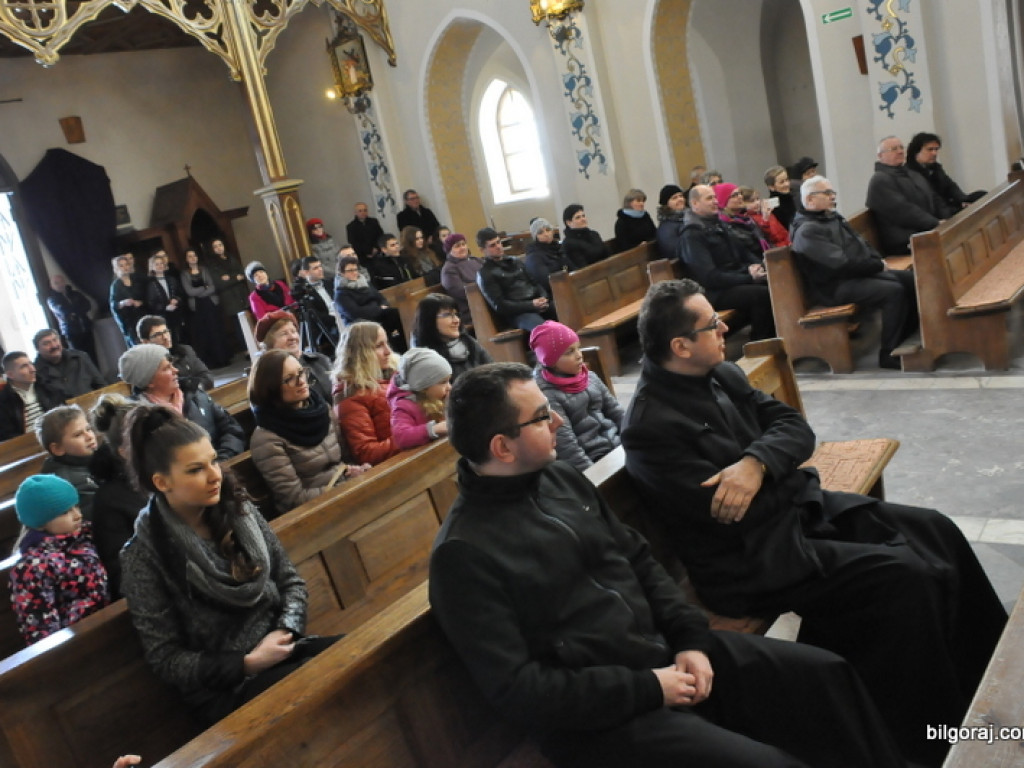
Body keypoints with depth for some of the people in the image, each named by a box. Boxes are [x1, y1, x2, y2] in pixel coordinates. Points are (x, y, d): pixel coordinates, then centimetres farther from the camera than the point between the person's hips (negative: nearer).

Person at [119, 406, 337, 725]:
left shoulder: (238, 510, 3)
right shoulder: (145, 555, -10)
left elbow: (291, 581, 9)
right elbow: (165, 659, -7)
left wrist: (286, 630, -9)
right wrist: (247, 664, -17)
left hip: (282, 648, 5)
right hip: (226, 689, -5)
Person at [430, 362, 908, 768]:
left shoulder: (561, 479, 4)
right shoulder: (464, 553, -19)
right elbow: (516, 689, -20)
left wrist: (690, 637, -3)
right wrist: (647, 689, -18)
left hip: (665, 651, 7)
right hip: (597, 716, -7)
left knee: (825, 674, 2)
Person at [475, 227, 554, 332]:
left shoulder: (514, 261, 21)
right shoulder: (485, 274, 2)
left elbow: (535, 283, 22)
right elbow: (499, 306, -6)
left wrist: (543, 298, -2)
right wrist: (532, 305, -14)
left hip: (537, 304, 6)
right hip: (517, 313, -6)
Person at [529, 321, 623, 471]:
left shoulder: (589, 377, 9)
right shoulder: (545, 395, -13)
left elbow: (616, 411, 13)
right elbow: (566, 447, -17)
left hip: (618, 446, 7)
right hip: (592, 461, -7)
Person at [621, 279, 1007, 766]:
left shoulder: (721, 374, 4)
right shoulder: (650, 428, -22)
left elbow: (797, 429, 1)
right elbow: (734, 513, -23)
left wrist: (757, 462, -20)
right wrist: (777, 470, -7)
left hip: (799, 505, 9)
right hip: (752, 559, -9)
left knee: (937, 533, 2)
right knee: (907, 577, -19)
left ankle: (988, 668, 23)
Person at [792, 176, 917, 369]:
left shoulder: (832, 218, 15)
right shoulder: (807, 231, -17)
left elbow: (861, 243, 21)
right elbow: (841, 263, -23)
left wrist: (877, 261, 1)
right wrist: (877, 266, -13)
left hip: (862, 272, 10)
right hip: (837, 287, -10)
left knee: (911, 279, 1)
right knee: (895, 291, -26)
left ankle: (907, 336, 11)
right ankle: (889, 354, -17)